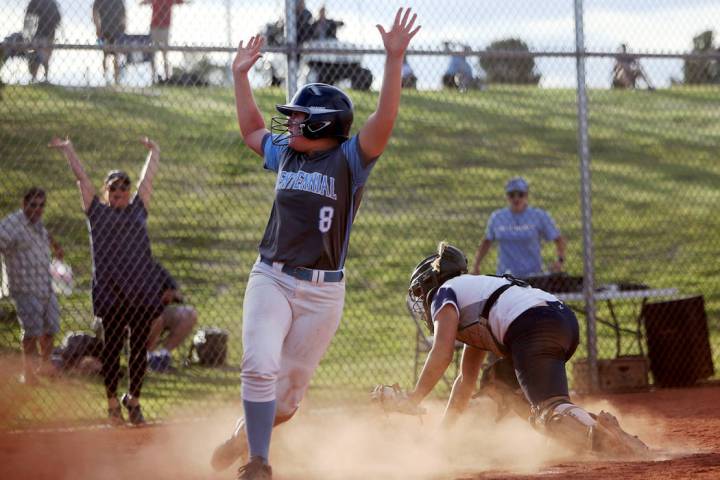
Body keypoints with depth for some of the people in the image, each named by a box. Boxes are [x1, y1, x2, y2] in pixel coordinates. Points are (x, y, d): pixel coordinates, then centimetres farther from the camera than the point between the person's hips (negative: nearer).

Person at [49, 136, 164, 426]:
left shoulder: (138, 209, 17)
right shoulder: (97, 212, 12)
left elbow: (149, 176, 26)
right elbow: (81, 177, 16)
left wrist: (154, 151, 36)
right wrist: (67, 150, 20)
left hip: (143, 290, 2)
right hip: (110, 290, -2)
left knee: (140, 348, 3)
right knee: (112, 347, 0)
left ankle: (134, 400, 15)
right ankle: (112, 403, 8)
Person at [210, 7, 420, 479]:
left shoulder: (350, 159, -5)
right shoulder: (287, 154, 10)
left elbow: (384, 122, -22)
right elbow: (251, 129, 30)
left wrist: (394, 60, -31)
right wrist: (241, 74, 27)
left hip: (322, 293, -3)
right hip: (271, 280, 3)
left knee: (288, 392, 6)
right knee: (260, 367, -19)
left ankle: (245, 436, 33)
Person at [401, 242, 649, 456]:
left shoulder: (444, 294, 15)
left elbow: (442, 355, -3)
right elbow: (466, 379, 43)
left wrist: (411, 403, 3)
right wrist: (442, 430, 45)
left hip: (532, 325, -8)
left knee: (551, 410, -18)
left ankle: (596, 431, -51)